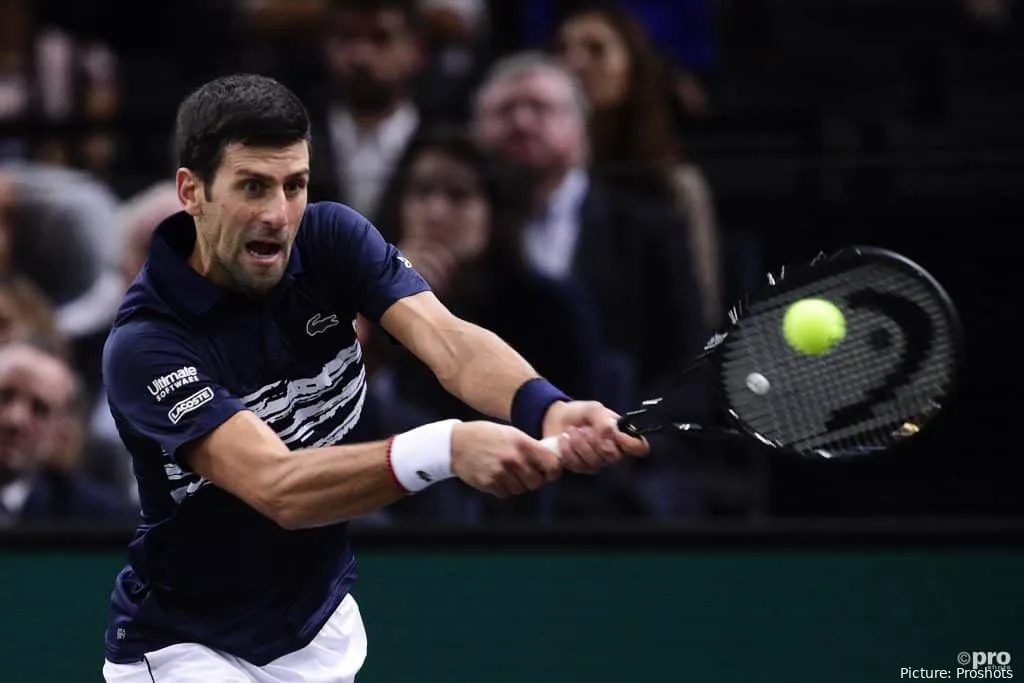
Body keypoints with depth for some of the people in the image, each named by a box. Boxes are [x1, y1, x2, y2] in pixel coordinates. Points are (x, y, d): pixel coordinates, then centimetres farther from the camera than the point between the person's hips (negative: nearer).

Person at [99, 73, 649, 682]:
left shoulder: (332, 238, -8)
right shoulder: (144, 346, -24)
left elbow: (446, 339, -24)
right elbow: (277, 489, -34)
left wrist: (548, 410, -46)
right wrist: (448, 448, -49)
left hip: (325, 625, 5)